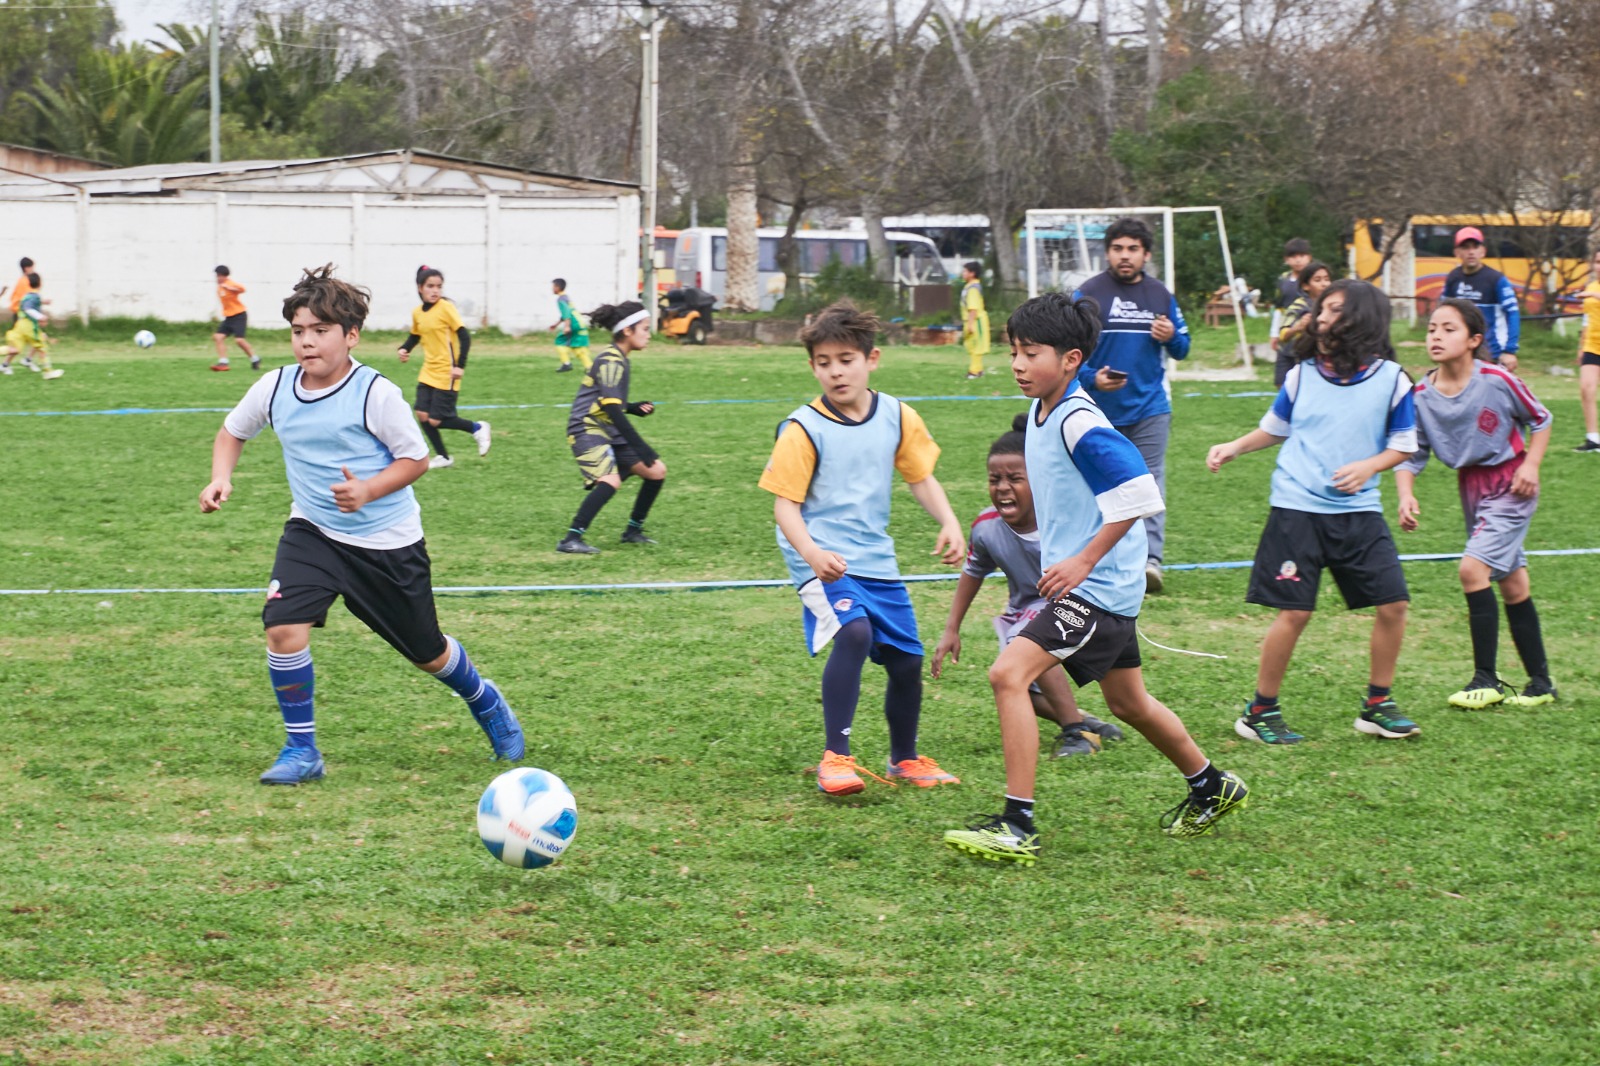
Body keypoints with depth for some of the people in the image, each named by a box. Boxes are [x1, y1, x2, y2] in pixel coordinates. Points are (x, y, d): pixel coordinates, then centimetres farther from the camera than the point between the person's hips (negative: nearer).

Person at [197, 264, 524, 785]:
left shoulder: (376, 394, -19)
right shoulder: (275, 389, -7)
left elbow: (416, 459, -10)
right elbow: (232, 431, 12)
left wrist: (367, 491, -27)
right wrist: (221, 478, -7)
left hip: (388, 541, -3)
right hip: (313, 532, 3)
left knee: (427, 652, 11)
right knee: (284, 626, -21)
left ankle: (486, 703, 45)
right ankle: (301, 750, -4)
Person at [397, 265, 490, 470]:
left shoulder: (446, 308, -13)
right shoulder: (417, 312, 5)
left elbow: (464, 337, -15)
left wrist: (460, 366, -21)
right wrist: (404, 348, 1)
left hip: (446, 374, -6)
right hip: (428, 373, 6)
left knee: (436, 420, -8)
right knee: (422, 415, -2)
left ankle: (477, 428, 13)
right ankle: (443, 457, 14)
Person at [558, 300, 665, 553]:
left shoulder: (620, 360, 14)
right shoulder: (610, 362, -17)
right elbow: (612, 409, -25)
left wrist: (635, 408, 5)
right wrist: (641, 447, -27)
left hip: (610, 432, 10)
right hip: (588, 430, -10)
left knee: (657, 471, 9)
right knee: (610, 480, -31)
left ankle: (633, 531, 21)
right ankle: (571, 539, -31)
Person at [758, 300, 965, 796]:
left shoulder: (897, 417, 2)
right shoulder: (803, 429, -11)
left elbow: (922, 477, 14)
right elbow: (785, 504, -12)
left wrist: (949, 523, -4)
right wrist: (812, 553, -29)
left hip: (877, 559, 6)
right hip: (823, 560, -6)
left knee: (906, 661, 12)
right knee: (854, 631, -31)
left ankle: (904, 759, 37)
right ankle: (835, 758, -25)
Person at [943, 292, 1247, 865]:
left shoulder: (1079, 422, -21)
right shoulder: (1041, 413, 9)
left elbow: (1137, 495, -26)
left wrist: (1083, 561, -23)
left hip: (1097, 586, -10)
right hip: (1086, 583, 10)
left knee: (1009, 674, -20)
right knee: (1128, 702, 22)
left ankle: (1018, 827, -20)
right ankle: (1211, 788, 42)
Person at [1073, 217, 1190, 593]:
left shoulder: (1161, 296, 9)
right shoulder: (1089, 294, -2)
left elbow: (1182, 348, 16)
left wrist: (1171, 337, -7)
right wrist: (1091, 378, -22)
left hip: (1150, 407, 1)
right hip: (1101, 409, -1)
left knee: (1150, 481, -10)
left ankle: (1150, 558, -17)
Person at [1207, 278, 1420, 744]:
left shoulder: (1390, 379, -1)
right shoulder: (1302, 375, 2)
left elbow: (1404, 444, 5)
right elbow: (1275, 427, 18)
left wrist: (1368, 466, -12)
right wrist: (1233, 448, 6)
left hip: (1358, 512, 1)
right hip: (1298, 509, -1)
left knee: (1393, 603, -1)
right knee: (1294, 613, -6)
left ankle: (1378, 705, 16)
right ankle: (1261, 711, 7)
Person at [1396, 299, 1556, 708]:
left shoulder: (1497, 380, -18)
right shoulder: (1421, 395, -8)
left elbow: (1540, 420, -2)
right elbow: (1411, 454, -2)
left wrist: (1531, 465, -13)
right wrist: (1406, 495, -19)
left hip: (1510, 485, -5)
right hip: (1470, 486, 5)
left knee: (1473, 568, -18)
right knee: (1512, 585, 12)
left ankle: (1486, 679, -10)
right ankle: (1541, 683, 22)